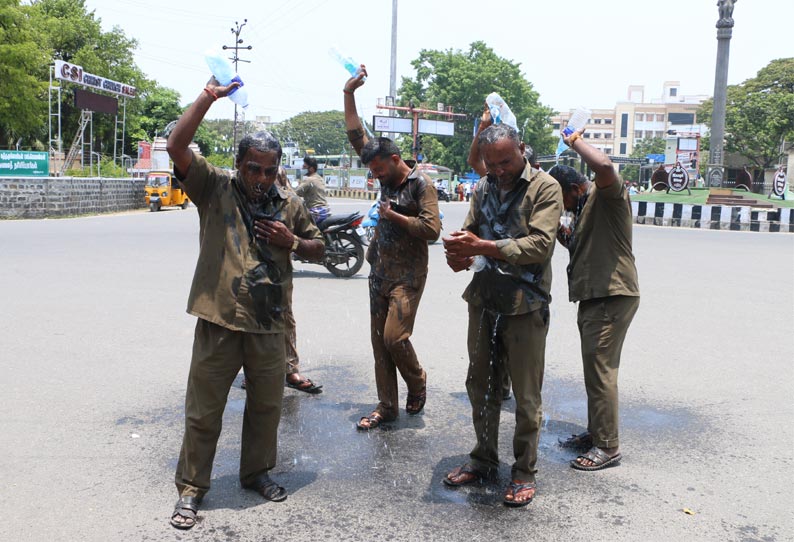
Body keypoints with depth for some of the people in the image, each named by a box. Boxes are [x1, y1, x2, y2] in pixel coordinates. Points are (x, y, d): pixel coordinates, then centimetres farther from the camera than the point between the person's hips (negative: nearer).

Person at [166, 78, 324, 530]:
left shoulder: (289, 205, 9)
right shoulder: (214, 187, 0)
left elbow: (318, 248, 18)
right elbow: (177, 146, -12)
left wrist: (293, 242, -3)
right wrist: (209, 97, -13)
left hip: (268, 324, 3)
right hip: (219, 321, -3)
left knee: (267, 406, 17)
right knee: (204, 411, 7)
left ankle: (257, 472, 38)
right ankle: (192, 487, 24)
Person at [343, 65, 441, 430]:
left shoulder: (421, 184, -10)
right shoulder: (387, 176, 8)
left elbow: (431, 229, -19)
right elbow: (356, 136, 11)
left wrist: (393, 216, -13)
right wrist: (349, 93, 6)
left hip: (407, 276, -7)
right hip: (379, 272, 7)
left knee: (395, 337, -11)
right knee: (379, 341, 7)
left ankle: (417, 383, 18)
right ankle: (387, 406, 17)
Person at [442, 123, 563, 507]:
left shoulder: (545, 188, -7)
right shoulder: (483, 188, 11)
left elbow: (540, 244, -18)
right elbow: (470, 231, 10)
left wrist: (482, 247, -24)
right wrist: (459, 253, -14)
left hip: (525, 305, -5)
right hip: (484, 300, 6)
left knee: (525, 394, 5)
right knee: (480, 384, 15)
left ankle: (524, 471, 21)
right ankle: (484, 459, 32)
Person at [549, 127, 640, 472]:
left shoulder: (607, 195, -10)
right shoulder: (584, 208, 20)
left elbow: (603, 165, -32)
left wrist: (576, 141, -16)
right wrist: (565, 235, 9)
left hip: (612, 296, -10)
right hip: (593, 296, 10)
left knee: (600, 369, -9)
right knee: (595, 368, 16)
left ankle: (608, 446, 0)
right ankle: (595, 432, 28)